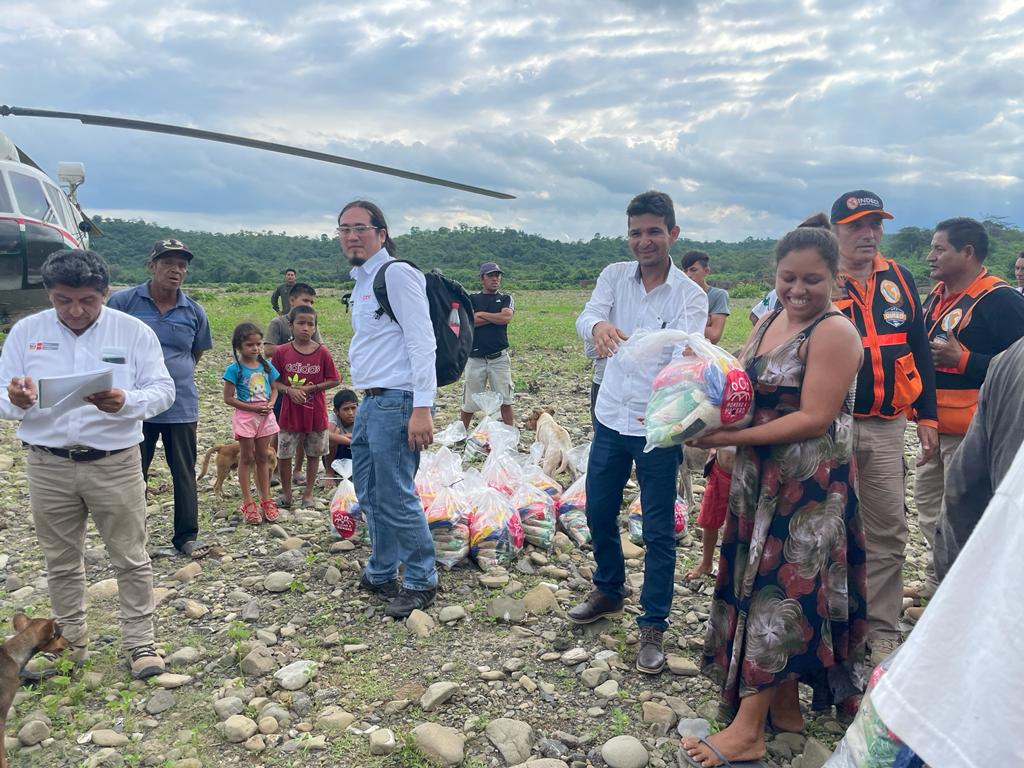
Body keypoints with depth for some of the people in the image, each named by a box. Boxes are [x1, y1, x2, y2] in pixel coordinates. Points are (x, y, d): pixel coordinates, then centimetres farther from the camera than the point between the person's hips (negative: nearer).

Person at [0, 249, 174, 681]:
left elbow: (163, 390, -7)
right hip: (48, 467, 2)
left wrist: (125, 401, -28)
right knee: (61, 562, 15)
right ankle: (70, 641, 32)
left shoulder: (134, 332, -5)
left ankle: (139, 641, 20)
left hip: (116, 464, -2)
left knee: (130, 558, 6)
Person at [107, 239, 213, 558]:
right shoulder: (123, 301, -5)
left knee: (184, 473, 9)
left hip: (181, 406, 2)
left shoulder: (194, 311, 2)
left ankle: (187, 536, 22)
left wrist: (176, 375, 8)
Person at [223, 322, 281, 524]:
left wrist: (271, 404, -9)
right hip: (245, 416, -4)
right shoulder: (235, 369, -11)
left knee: (262, 457, 12)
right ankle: (248, 502, 14)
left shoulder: (266, 366, 3)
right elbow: (228, 398, -11)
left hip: (265, 416, 4)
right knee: (247, 458, 6)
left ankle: (266, 499, 20)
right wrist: (253, 407, -18)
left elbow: (274, 389, 12)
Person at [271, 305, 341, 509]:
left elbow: (335, 380, -3)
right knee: (284, 454, 7)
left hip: (316, 413, 0)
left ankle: (308, 493, 26)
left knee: (313, 453, 11)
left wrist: (311, 388, -14)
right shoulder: (281, 352, -6)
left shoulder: (322, 352, -8)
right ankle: (286, 492, 25)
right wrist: (289, 390, -17)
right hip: (290, 412, 0)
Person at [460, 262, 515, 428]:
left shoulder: (505, 299, 11)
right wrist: (496, 317, -7)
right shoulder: (472, 299, 9)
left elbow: (506, 317, -10)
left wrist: (481, 314, -4)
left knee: (505, 400, 1)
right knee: (470, 402, 5)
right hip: (475, 358, 0)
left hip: (499, 357, 0)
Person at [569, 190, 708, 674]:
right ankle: (609, 591, 42)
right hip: (610, 417, 4)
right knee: (599, 512, 17)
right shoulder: (614, 276, 1)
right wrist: (599, 327, -42)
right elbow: (586, 316, -17)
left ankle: (653, 627, 19)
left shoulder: (691, 295, -9)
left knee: (658, 532, 4)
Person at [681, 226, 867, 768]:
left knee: (781, 590, -2)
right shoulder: (768, 323, 10)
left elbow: (814, 419, -21)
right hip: (761, 478, 8)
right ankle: (784, 705, 28)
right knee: (763, 585, 12)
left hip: (810, 486, -8)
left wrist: (728, 438, -23)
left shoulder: (834, 332, -14)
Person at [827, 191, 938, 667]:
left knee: (888, 533, 8)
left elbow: (919, 350, 12)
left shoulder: (900, 280, 9)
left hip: (886, 427, 4)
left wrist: (926, 416, 9)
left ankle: (882, 632, 21)